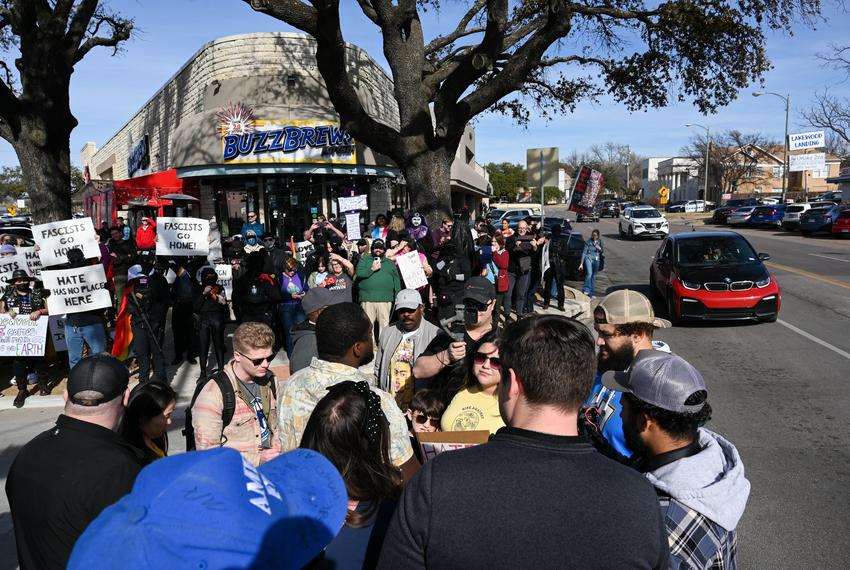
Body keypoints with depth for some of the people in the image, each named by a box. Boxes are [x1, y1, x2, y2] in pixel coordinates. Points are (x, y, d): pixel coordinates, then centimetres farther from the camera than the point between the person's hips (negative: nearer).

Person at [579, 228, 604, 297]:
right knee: (589, 273, -25)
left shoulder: (600, 241, 7)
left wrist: (600, 249, -9)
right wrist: (581, 263, -6)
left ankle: (591, 293, 16)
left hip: (596, 260, 4)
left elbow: (603, 252, 16)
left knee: (594, 276, 8)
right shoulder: (588, 242, -2)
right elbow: (584, 252, -2)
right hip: (588, 258, -4)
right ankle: (586, 290, -23)